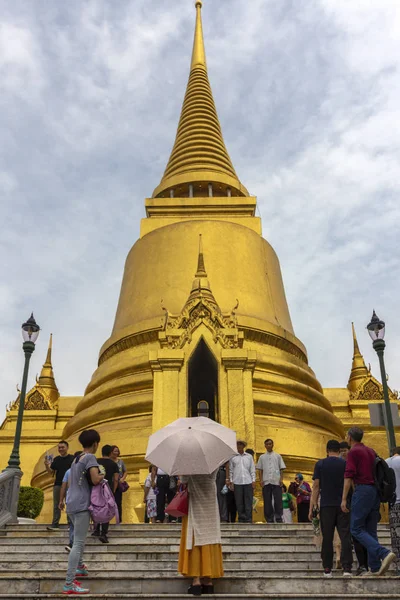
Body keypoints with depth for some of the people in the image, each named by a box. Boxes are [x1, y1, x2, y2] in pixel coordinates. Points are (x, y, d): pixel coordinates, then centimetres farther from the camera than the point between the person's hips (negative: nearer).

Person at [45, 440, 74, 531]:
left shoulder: (72, 458, -2)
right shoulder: (56, 459, 8)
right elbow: (51, 472, 7)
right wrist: (46, 465, -10)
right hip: (58, 484, 3)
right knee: (56, 505, 4)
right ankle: (55, 524, 8)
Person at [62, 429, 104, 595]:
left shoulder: (76, 459, 16)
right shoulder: (90, 457, -10)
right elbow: (95, 480, -22)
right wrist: (102, 476, -1)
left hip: (72, 504, 9)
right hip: (82, 504, -9)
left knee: (79, 539, 26)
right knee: (78, 543, -9)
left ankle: (79, 567, 38)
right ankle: (69, 584, -11)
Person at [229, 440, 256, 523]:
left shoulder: (249, 457, 13)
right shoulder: (233, 457, 9)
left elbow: (252, 469, 12)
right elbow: (231, 470, 10)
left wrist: (253, 480, 3)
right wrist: (231, 481, 2)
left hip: (248, 482, 1)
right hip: (237, 482, -1)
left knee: (248, 501, -2)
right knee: (239, 502, -1)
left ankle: (248, 519, 3)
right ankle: (241, 518, 7)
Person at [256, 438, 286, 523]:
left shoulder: (277, 456, 11)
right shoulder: (262, 457, 12)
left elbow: (281, 469, 9)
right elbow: (260, 470, 11)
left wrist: (281, 479, -3)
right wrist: (261, 480, -1)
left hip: (276, 481, -1)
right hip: (266, 482, 1)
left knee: (278, 501, -6)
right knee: (267, 502, 1)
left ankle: (279, 518, -1)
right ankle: (269, 519, 8)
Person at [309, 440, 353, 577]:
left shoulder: (320, 464, 0)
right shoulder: (346, 464, 2)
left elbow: (316, 486, -1)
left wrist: (312, 508, 2)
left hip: (326, 505, 0)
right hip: (343, 505, 0)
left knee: (327, 538, 6)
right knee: (345, 536, 2)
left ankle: (327, 569, 9)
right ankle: (347, 568, -4)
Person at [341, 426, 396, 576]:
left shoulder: (353, 452, -6)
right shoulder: (370, 451, 19)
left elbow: (349, 476, -13)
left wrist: (344, 499, -13)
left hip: (362, 490, -8)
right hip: (375, 491, 8)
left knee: (356, 529, -5)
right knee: (371, 530, 9)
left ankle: (384, 553, -21)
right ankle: (375, 568, 6)